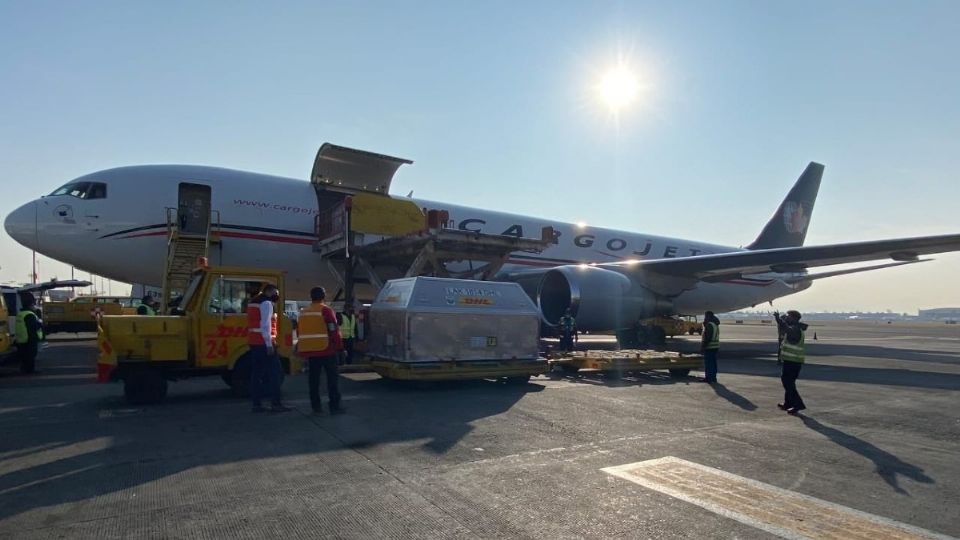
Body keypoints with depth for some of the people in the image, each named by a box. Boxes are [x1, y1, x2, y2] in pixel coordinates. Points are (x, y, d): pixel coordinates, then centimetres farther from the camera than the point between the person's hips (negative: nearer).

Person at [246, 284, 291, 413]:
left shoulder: (253, 301, 20)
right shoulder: (266, 303, -10)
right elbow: (265, 325, -18)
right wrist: (269, 344, -19)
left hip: (253, 342, 10)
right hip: (263, 342, -9)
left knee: (256, 373, 9)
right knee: (274, 372, -6)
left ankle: (256, 404, 11)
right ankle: (275, 403, -7)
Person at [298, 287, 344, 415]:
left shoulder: (303, 312, 13)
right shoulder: (326, 310, -8)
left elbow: (299, 332, 18)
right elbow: (334, 331, -12)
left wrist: (302, 349, 26)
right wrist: (339, 347, -4)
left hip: (310, 350, 6)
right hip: (326, 349, -6)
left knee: (314, 379, 9)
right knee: (332, 378, 0)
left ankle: (316, 407, 10)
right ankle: (334, 406, -2)